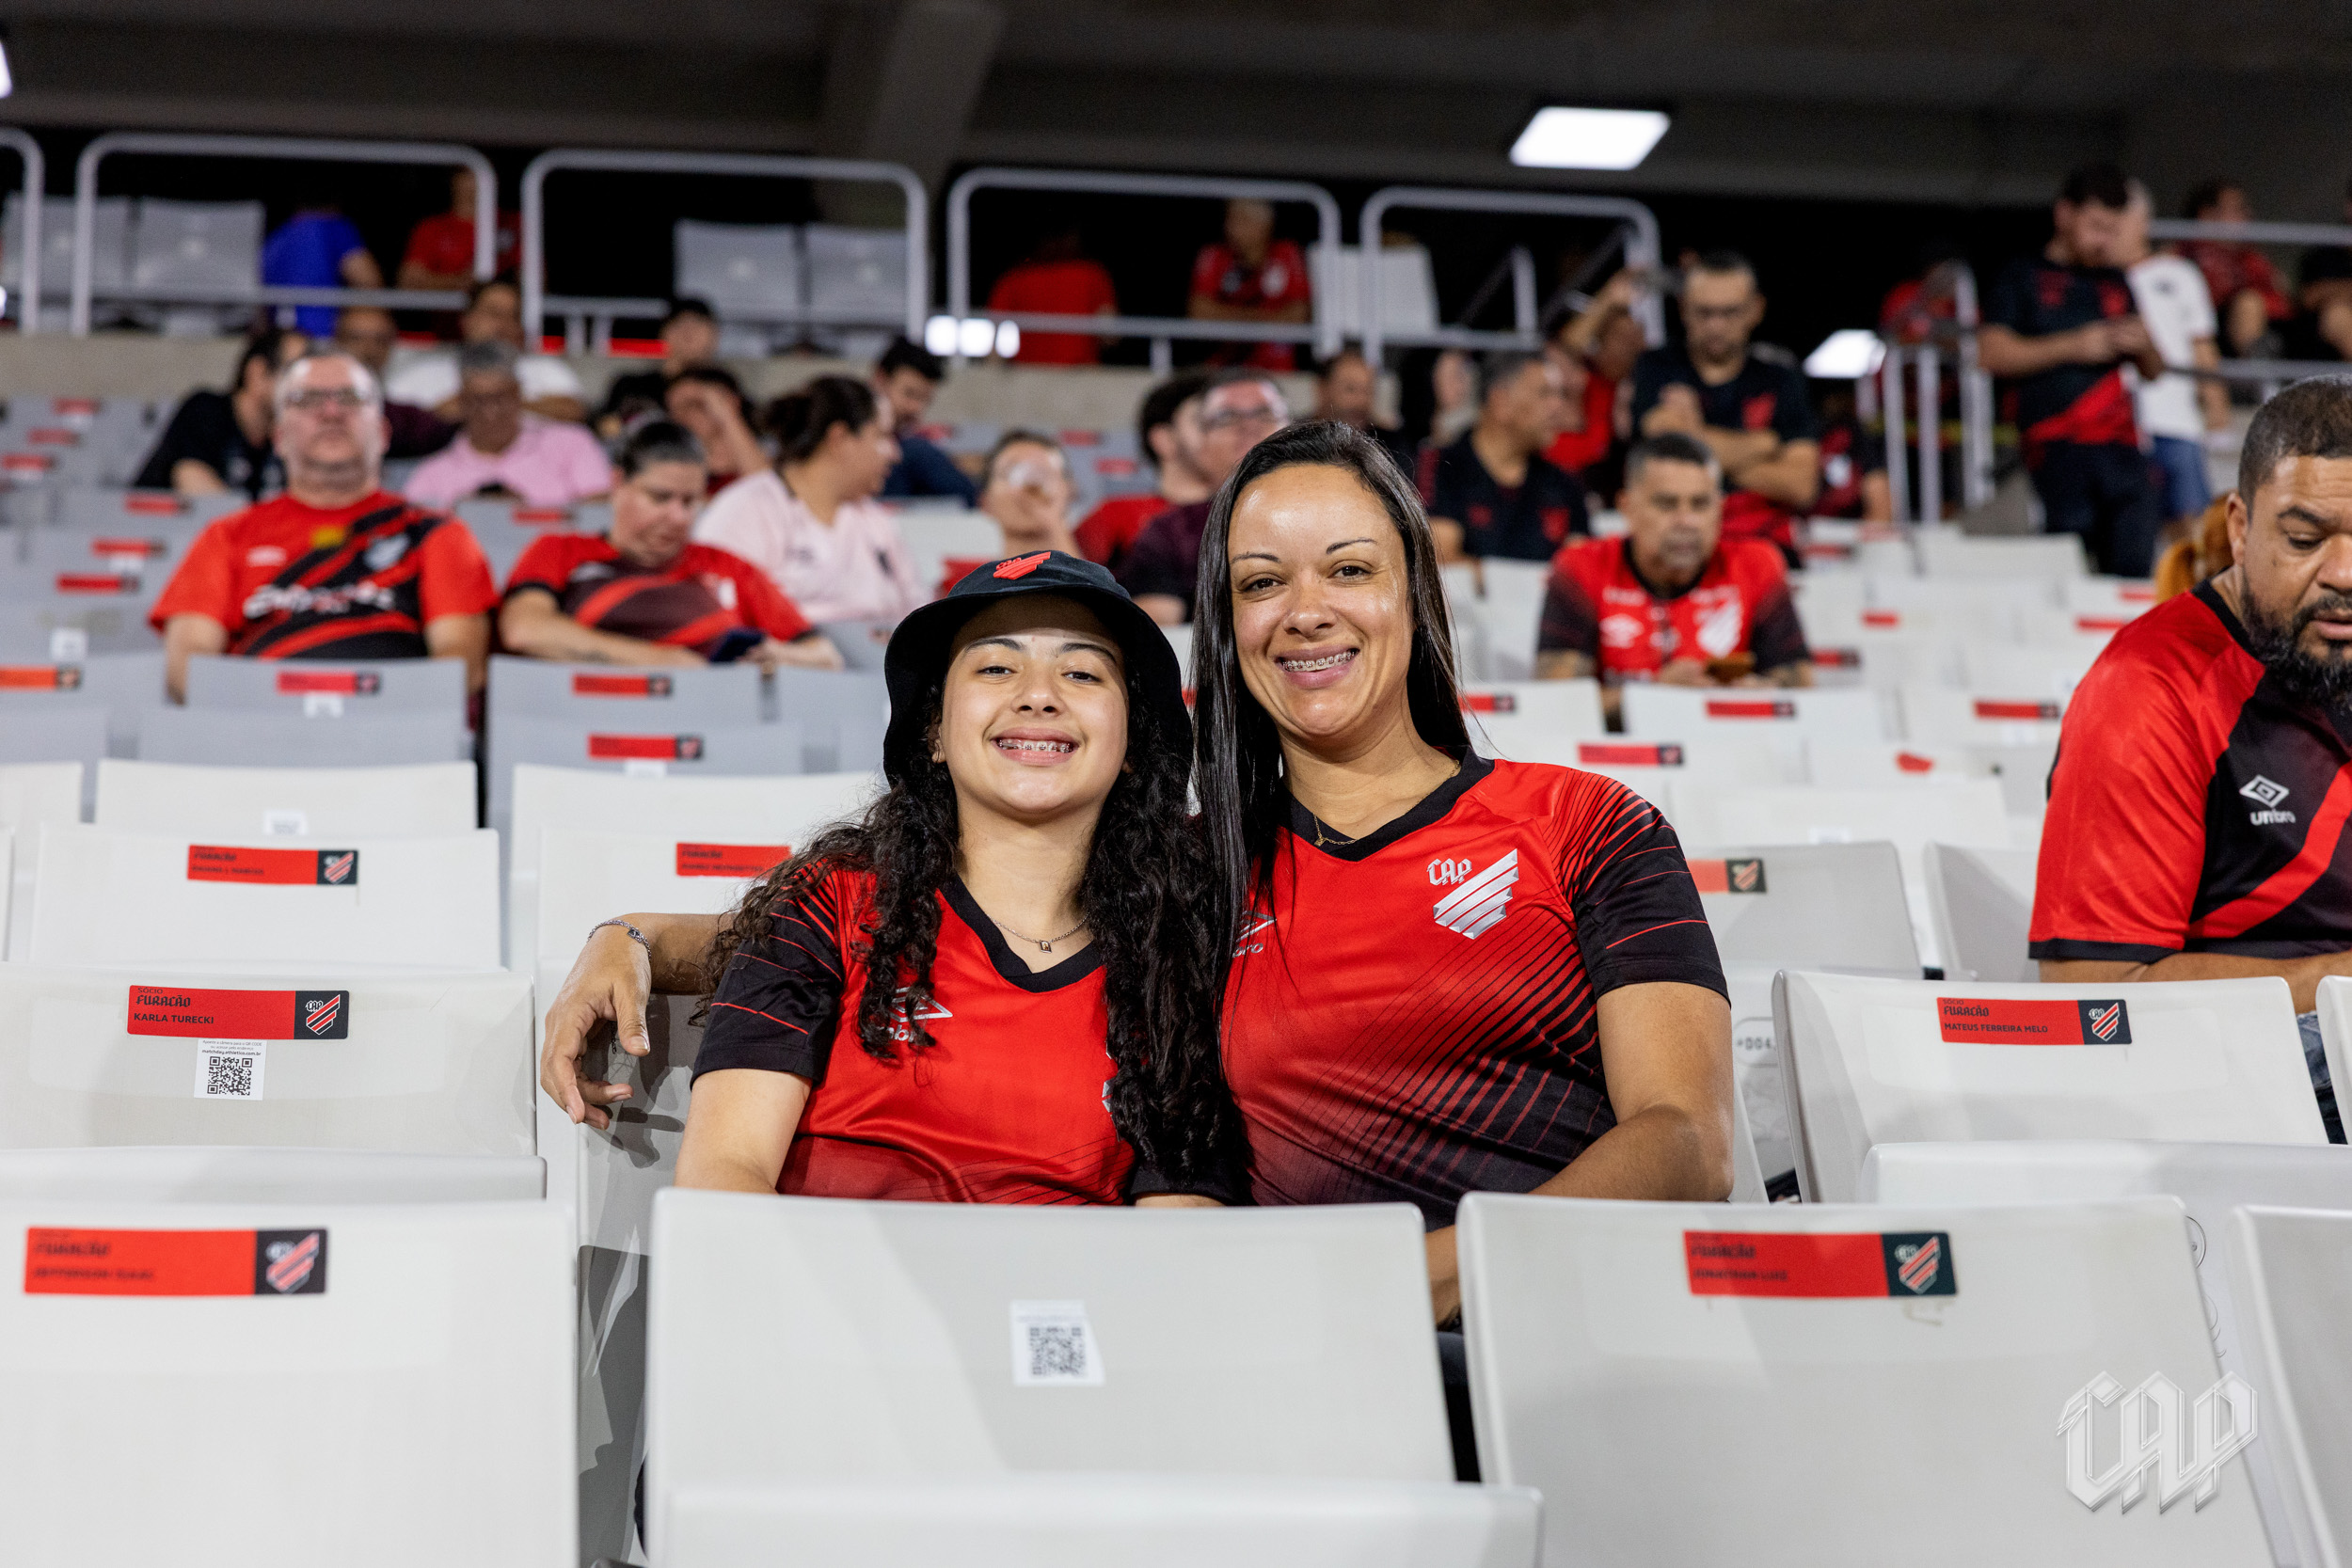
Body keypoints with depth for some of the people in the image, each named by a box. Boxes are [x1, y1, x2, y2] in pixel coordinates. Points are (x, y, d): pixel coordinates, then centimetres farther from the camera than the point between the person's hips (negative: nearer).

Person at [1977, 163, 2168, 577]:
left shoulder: (2116, 283, 22)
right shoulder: (2024, 276, 8)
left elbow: (2154, 372, 26)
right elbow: (1992, 352, -4)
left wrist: (2144, 345, 2)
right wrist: (2073, 346, -8)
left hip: (2121, 447, 5)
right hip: (2058, 449, -4)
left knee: (2136, 566, -6)